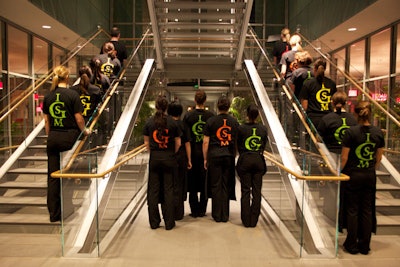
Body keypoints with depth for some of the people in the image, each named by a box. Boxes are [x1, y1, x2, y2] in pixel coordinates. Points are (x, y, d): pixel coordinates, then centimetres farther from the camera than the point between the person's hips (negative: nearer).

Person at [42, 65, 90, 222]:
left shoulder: (48, 96, 6)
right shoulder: (73, 95, -8)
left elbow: (46, 121, 9)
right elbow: (79, 118, -10)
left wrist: (50, 137, 18)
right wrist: (84, 131, 8)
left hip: (53, 138, 4)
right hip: (69, 136, -4)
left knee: (52, 176, 8)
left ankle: (53, 213, 17)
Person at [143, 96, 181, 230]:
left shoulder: (149, 122, -1)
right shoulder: (172, 122, -5)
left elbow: (146, 143, 4)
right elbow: (178, 143, -1)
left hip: (154, 158, 1)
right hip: (169, 158, -1)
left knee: (153, 190, 10)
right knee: (168, 190, 7)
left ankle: (154, 222, 19)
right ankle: (169, 223, 14)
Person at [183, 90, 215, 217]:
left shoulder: (188, 115, -5)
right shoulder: (211, 115, -3)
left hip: (192, 153, -1)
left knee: (192, 183, 10)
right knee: (205, 183, 11)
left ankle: (194, 210, 15)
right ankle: (202, 210, 17)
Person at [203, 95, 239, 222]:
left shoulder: (211, 121, -3)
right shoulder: (234, 122, 5)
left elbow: (205, 142, -4)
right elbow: (237, 142, 9)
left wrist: (205, 158, 3)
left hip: (214, 155, -2)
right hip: (229, 156, 2)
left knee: (216, 185, 6)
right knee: (226, 186, 10)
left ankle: (217, 215, 14)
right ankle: (225, 215, 17)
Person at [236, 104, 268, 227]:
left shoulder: (241, 128, -8)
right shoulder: (263, 129, 0)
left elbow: (238, 146, 2)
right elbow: (264, 145, 7)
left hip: (245, 160, -2)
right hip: (259, 160, 2)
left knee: (245, 190, 7)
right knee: (257, 191, 9)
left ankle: (246, 220, 13)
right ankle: (254, 220, 16)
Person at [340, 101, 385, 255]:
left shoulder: (351, 132, -15)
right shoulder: (378, 133, -2)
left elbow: (344, 157, -13)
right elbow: (379, 158, 6)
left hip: (352, 175, -4)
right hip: (370, 176, 4)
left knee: (352, 210, 8)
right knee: (367, 210, 13)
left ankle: (352, 245, 19)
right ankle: (365, 246, 24)